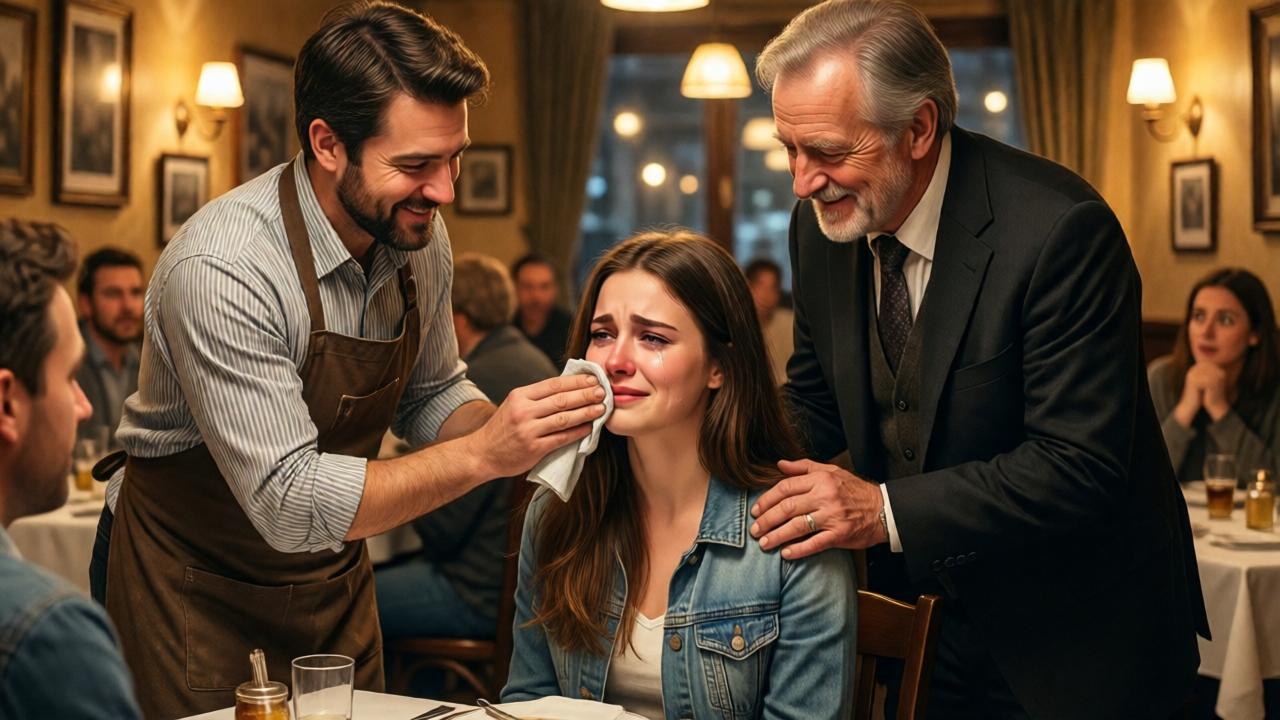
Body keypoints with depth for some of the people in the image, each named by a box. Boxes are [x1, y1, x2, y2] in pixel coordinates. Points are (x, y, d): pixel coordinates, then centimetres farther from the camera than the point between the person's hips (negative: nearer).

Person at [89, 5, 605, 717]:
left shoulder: (420, 234, -9)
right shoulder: (220, 269, -31)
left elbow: (431, 395, 6)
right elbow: (286, 504, -33)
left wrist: (515, 429, -16)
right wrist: (483, 455, -37)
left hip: (334, 575, 7)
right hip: (196, 579, -6)